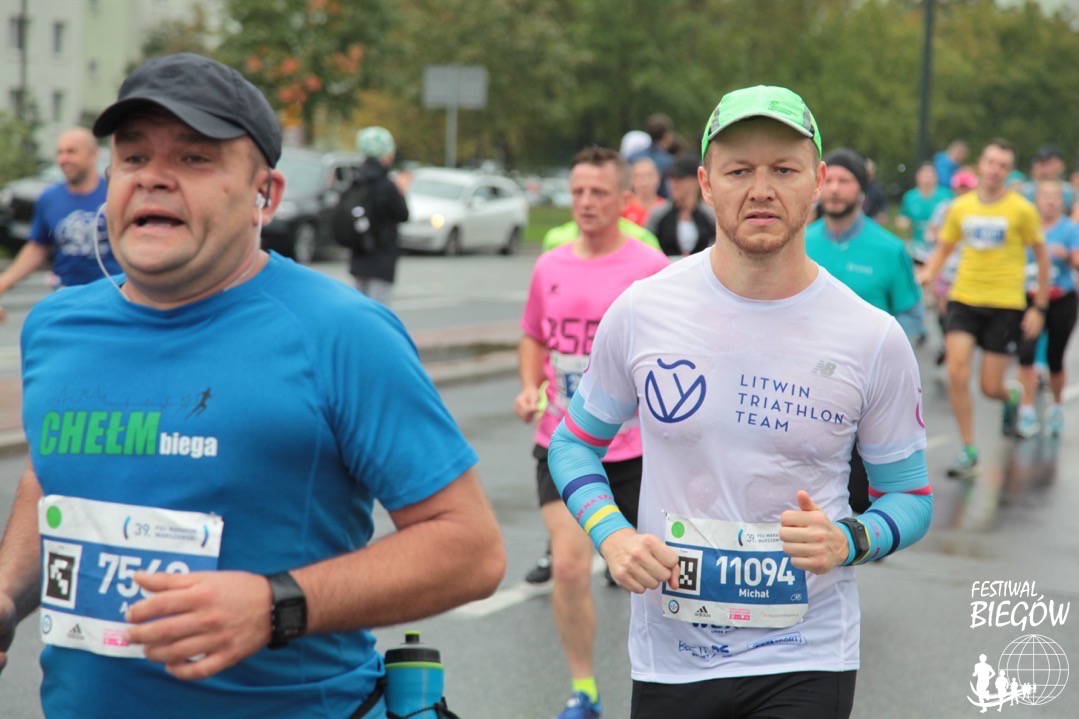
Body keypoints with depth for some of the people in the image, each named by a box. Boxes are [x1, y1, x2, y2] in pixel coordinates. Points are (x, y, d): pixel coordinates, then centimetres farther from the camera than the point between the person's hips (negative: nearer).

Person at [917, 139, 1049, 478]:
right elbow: (943, 248, 14)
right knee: (957, 374, -13)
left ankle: (1011, 395, 38)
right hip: (964, 300, 2)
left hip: (1006, 304, -2)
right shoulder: (960, 207, 5)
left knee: (990, 388, -2)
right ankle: (968, 451, 1)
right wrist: (926, 274, -7)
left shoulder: (1022, 209, -4)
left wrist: (1039, 307, 0)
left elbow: (1041, 256, 4)